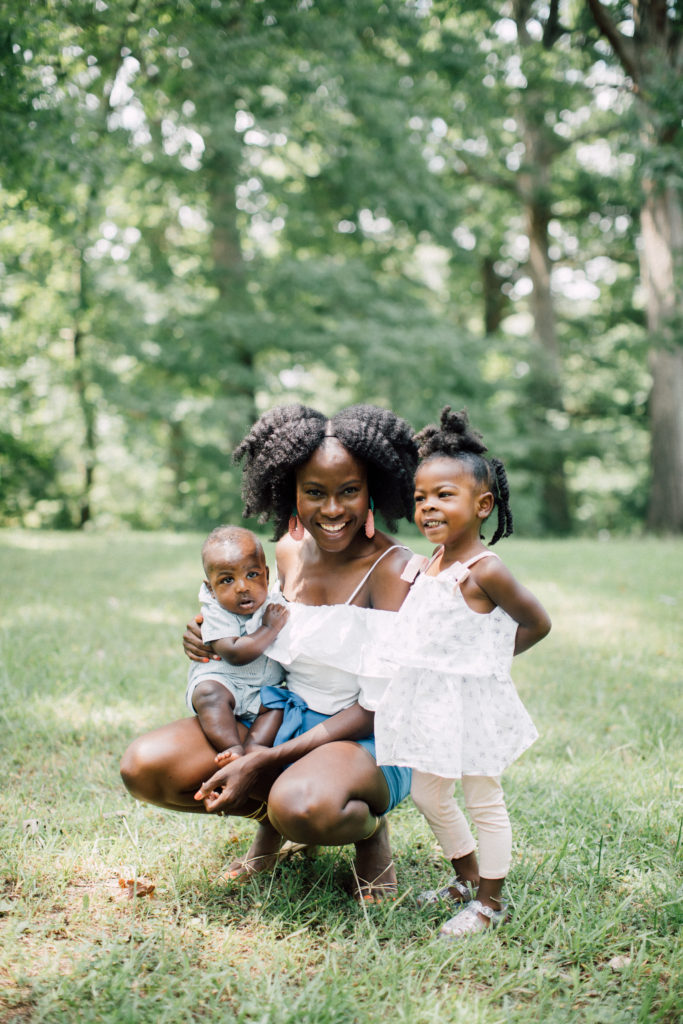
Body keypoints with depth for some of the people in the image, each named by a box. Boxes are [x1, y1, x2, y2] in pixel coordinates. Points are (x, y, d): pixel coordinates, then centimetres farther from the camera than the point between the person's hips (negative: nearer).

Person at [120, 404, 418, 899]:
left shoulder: (393, 568, -16)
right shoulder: (289, 550, 4)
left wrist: (266, 762, -24)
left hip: (369, 741, -6)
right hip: (285, 718, 6)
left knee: (304, 806, -40)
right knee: (144, 766, -15)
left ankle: (370, 828, -3)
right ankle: (272, 812, 10)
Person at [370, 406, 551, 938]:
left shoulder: (485, 571, -19)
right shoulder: (433, 563, 6)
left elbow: (538, 623, -11)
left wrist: (492, 656, -5)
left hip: (472, 701, -8)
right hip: (431, 704, 9)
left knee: (483, 799, 6)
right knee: (428, 793, 18)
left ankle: (491, 900, 21)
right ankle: (467, 878, 37)